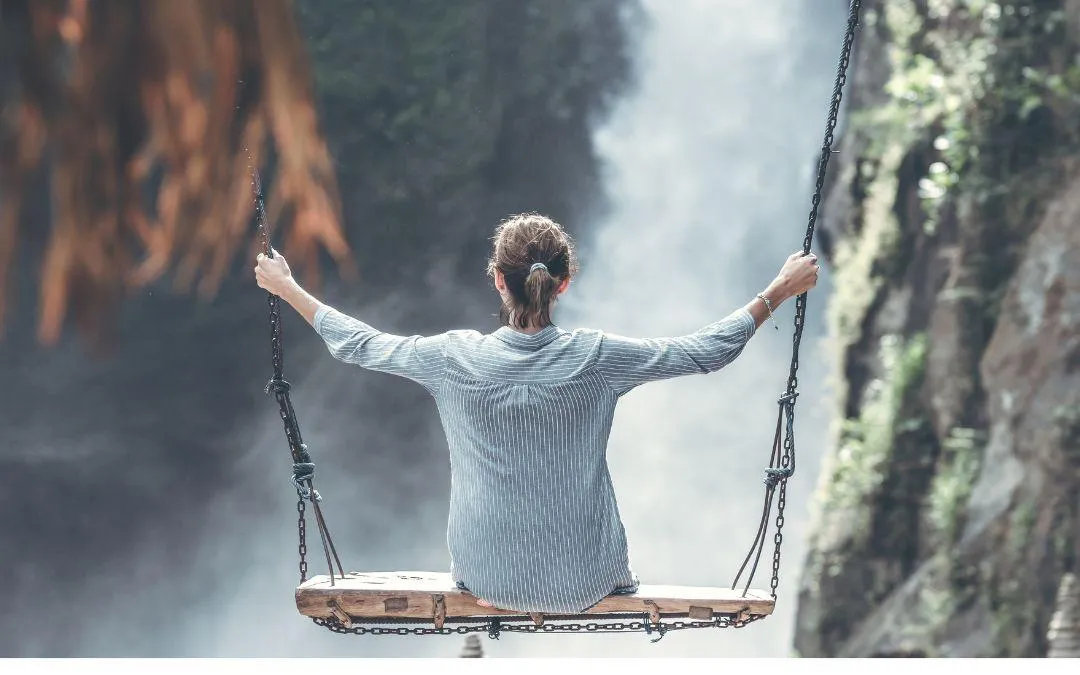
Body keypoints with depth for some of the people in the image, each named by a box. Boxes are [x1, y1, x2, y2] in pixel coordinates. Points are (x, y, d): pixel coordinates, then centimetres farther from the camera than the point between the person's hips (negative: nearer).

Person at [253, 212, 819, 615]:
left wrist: (286, 288, 15)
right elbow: (708, 351, -6)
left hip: (487, 576, 0)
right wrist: (778, 292, 6)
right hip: (584, 579, 0)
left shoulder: (455, 359, -15)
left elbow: (357, 346, 1)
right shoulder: (596, 358, -17)